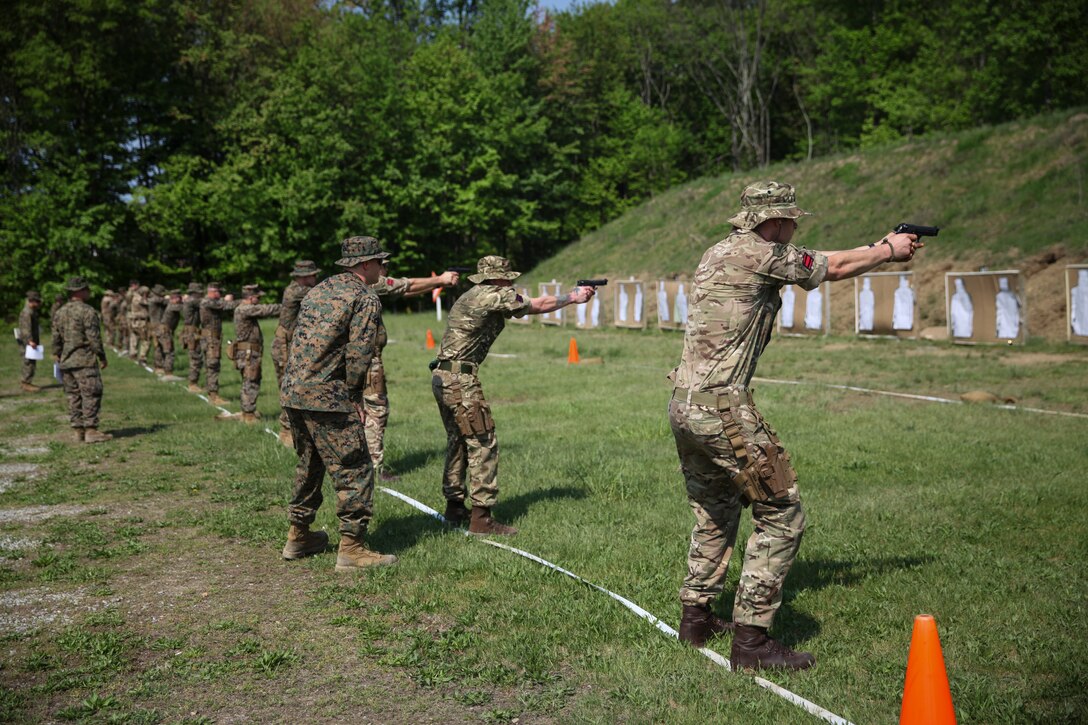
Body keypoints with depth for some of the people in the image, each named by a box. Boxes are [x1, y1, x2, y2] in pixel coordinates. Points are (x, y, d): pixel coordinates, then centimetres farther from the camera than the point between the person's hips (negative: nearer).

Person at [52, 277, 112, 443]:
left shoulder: (60, 312, 11)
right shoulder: (87, 311, -12)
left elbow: (56, 338, 14)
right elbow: (94, 337, -14)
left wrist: (57, 356, 23)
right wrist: (102, 356, -7)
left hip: (66, 361, 8)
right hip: (85, 361, -8)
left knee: (73, 396, 11)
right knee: (91, 395, -4)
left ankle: (78, 430, 14)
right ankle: (90, 431, -7)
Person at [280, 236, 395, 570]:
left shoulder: (318, 290, 17)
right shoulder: (365, 299, -7)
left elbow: (297, 338, 17)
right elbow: (358, 355, -15)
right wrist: (354, 399, -3)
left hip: (292, 391, 9)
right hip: (326, 395, -9)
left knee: (309, 464, 22)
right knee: (354, 470, -2)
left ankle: (298, 536, 30)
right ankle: (351, 548, -1)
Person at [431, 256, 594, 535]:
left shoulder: (474, 297, 18)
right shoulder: (491, 296, -11)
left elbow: (528, 306, 21)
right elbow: (538, 305, -2)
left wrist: (571, 296, 19)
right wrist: (573, 297, 13)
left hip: (443, 378, 10)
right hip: (461, 381, -10)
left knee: (458, 442, 18)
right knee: (483, 444, -6)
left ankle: (455, 506, 27)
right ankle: (481, 517, -5)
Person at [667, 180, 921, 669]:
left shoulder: (718, 253, 17)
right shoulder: (760, 254, -10)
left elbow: (821, 266, 26)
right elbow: (836, 268, 5)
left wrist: (879, 249, 29)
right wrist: (890, 249, 23)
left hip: (684, 405, 10)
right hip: (723, 409, -10)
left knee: (714, 514, 23)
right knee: (781, 514, -1)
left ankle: (696, 617, 29)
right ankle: (751, 638, 1)